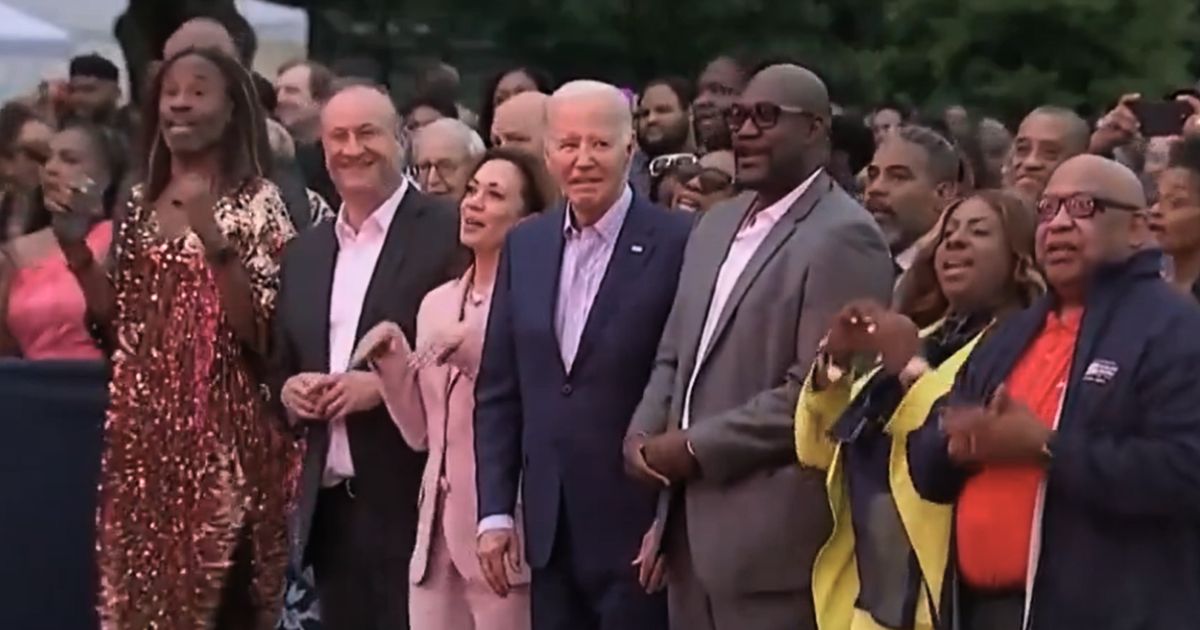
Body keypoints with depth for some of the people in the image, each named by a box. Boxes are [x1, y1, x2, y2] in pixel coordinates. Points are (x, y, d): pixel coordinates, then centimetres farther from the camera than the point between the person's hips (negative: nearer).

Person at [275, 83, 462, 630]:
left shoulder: (450, 234, -4)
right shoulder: (304, 252, 16)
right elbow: (282, 364, 23)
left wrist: (386, 385, -17)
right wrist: (288, 390, 2)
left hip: (414, 502, -6)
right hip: (330, 504, 6)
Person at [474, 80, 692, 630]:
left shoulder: (678, 244, -8)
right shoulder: (524, 245, 9)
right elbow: (498, 389, 11)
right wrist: (495, 510, 5)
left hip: (639, 523, -5)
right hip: (551, 527, 5)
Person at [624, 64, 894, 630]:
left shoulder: (843, 238, -11)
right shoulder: (716, 227, 18)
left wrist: (697, 448, -14)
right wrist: (645, 434, 2)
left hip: (776, 534, -9)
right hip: (696, 525, 9)